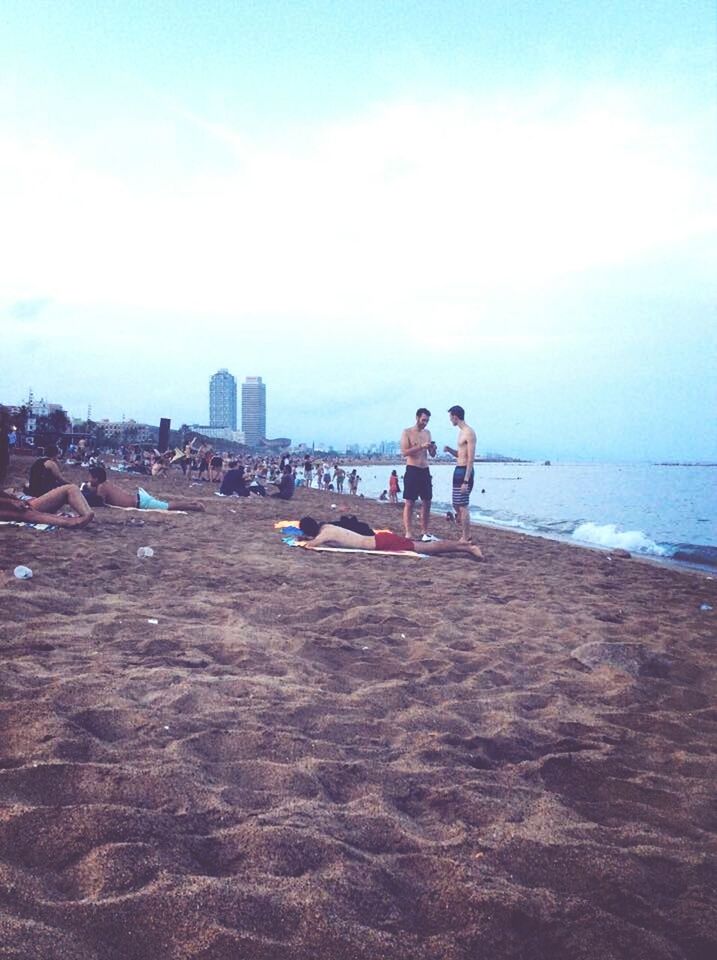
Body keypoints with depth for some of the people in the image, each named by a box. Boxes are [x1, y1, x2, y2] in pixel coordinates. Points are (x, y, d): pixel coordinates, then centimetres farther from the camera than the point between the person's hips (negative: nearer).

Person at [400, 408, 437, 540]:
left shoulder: (427, 433, 13)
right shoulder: (407, 432, -4)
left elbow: (432, 455, 15)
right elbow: (404, 452, -14)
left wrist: (433, 448, -8)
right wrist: (421, 446, -23)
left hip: (425, 471, 6)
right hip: (412, 470, -6)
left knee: (427, 502, 7)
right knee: (409, 503, -6)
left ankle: (424, 532, 16)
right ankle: (408, 534, -6)